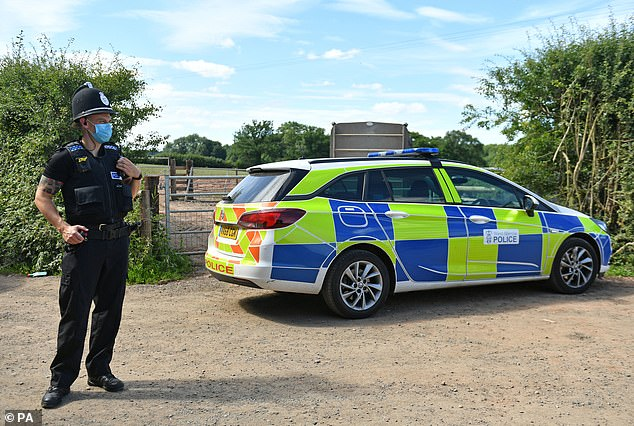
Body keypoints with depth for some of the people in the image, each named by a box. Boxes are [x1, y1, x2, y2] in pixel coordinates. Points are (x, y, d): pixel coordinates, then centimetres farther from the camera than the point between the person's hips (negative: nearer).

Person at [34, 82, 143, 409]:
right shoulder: (67, 157, -4)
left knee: (109, 310, 11)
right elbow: (42, 197, -3)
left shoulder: (115, 155, 12)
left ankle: (99, 370, 25)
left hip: (117, 241, 6)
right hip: (84, 243, -5)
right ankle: (61, 380, 11)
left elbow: (129, 196, 23)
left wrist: (135, 177, 3)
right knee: (75, 314, -1)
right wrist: (63, 227, -16)